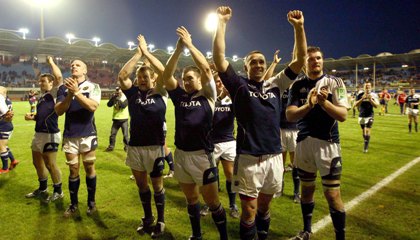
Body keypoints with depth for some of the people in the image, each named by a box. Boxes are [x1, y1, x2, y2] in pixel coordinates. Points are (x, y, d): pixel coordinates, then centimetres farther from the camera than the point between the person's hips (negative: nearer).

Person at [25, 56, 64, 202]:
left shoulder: (54, 93, -9)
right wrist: (32, 117, 7)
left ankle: (58, 191, 15)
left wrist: (51, 62, -12)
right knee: (37, 162, 19)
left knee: (50, 164, -2)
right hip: (39, 134, 10)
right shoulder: (42, 96, 17)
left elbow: (59, 77, -27)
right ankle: (42, 189, 37)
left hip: (50, 135, -10)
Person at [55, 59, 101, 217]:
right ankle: (74, 204, 21)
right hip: (69, 136, 2)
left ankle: (91, 202, 23)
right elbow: (58, 111, -3)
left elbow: (93, 106, -18)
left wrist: (76, 92, -23)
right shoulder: (64, 88, 6)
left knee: (89, 168, 8)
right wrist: (70, 94, -17)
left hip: (87, 135, -2)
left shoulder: (93, 87, -2)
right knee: (73, 170, 9)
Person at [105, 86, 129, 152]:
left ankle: (126, 146, 15)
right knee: (112, 133, 5)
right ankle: (111, 146, 17)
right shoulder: (114, 97, 6)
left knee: (125, 134, 1)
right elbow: (109, 104, -7)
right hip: (116, 119, 3)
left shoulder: (126, 97, -5)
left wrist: (118, 99, -24)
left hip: (124, 119, -3)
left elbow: (123, 105, -21)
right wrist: (113, 98, -18)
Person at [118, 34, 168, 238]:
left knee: (157, 184, 9)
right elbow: (122, 76, -9)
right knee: (141, 184, 15)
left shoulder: (160, 93, -2)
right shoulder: (133, 93, 5)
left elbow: (164, 72, -17)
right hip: (134, 146, 4)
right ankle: (148, 218, 34)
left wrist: (146, 52, -11)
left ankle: (161, 221, 26)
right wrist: (138, 53, -9)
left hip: (155, 146, -3)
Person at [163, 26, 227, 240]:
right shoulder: (179, 96, 7)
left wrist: (189, 44, -9)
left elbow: (206, 68, -13)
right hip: (181, 154, 5)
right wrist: (178, 49, -11)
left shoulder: (207, 96, -1)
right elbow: (166, 74, -3)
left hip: (202, 154, -4)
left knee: (212, 201, 4)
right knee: (191, 199, 19)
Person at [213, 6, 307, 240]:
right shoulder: (239, 85, -1)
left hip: (274, 156, 4)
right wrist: (222, 23, -10)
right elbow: (219, 57, -9)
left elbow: (300, 59, 6)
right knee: (249, 211, 6)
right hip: (249, 158, -3)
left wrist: (299, 27, -4)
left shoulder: (275, 85, 9)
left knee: (264, 207, 20)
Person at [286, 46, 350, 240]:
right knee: (306, 189, 16)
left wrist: (324, 102, -26)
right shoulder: (297, 85, 3)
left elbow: (343, 115, -10)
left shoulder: (334, 82, -3)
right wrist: (309, 104, -25)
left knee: (332, 195, -2)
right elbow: (290, 115, -8)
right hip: (304, 142, 3)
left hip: (328, 143, -3)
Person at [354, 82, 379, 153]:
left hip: (369, 116, -2)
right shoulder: (360, 95, -2)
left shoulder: (373, 95, -4)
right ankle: (366, 144, 32)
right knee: (364, 131, 13)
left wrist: (370, 99, -23)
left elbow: (376, 105, -9)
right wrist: (362, 99, -22)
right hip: (361, 116, 2)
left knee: (367, 131, -13)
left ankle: (365, 147, -7)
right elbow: (355, 105, -9)